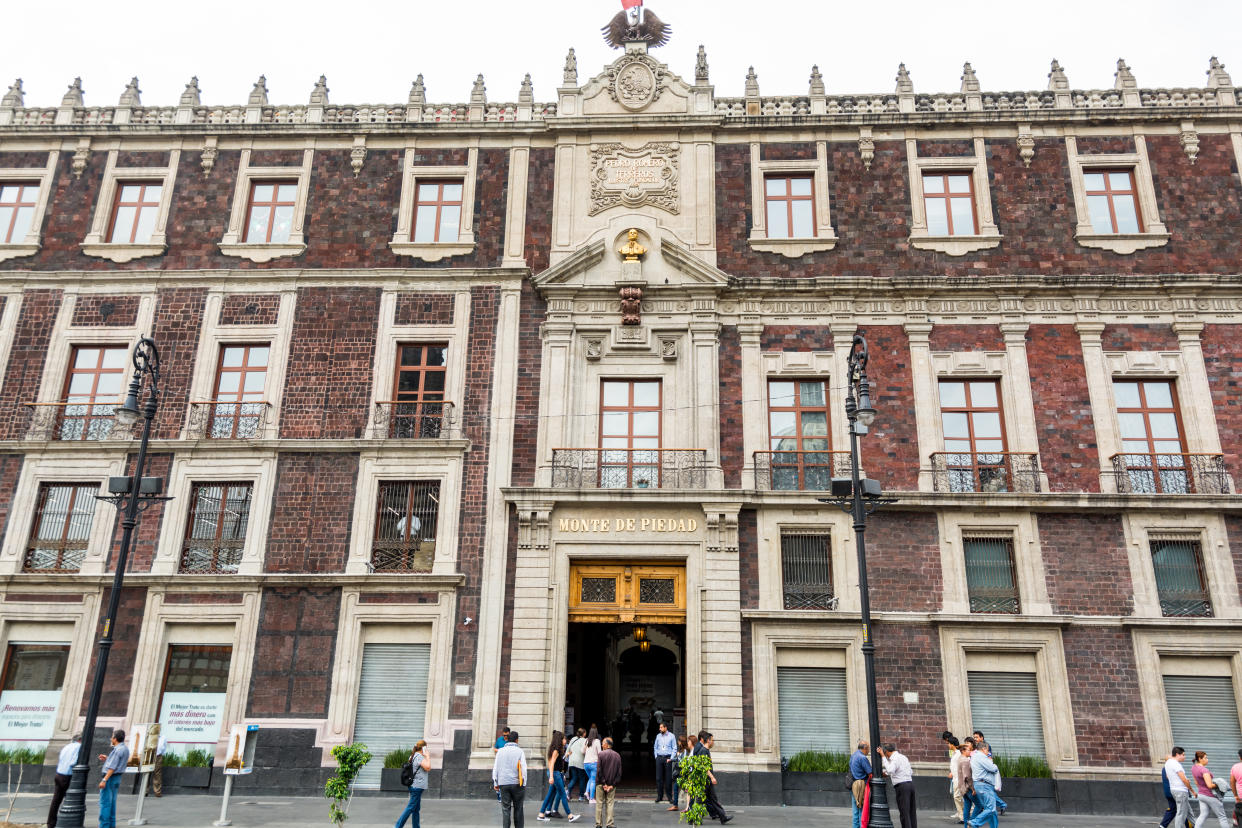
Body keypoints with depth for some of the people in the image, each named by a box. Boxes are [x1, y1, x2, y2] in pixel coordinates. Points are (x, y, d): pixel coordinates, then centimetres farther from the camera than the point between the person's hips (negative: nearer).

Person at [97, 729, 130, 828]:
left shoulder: (118, 750, -19)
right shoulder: (125, 749, 11)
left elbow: (112, 767, -23)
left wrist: (104, 780, -22)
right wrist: (107, 759, 17)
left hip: (110, 777, -10)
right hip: (117, 778, 10)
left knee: (105, 802, -5)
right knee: (112, 802, 14)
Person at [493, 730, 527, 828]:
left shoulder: (500, 751, 4)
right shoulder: (520, 751, -3)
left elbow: (495, 768, 5)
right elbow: (523, 768, -7)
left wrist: (495, 783, 11)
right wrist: (523, 783, -1)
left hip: (503, 783, 2)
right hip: (516, 783, -2)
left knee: (505, 809, 4)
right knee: (518, 809, 9)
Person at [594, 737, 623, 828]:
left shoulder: (601, 754, -9)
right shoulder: (617, 755, 2)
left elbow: (599, 770, -13)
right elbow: (619, 772, -1)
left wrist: (603, 783, -8)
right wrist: (613, 784, -2)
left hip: (601, 784, -3)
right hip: (612, 784, 3)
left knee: (599, 803, 7)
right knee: (610, 803, 8)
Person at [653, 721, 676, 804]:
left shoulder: (671, 736, 0)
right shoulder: (658, 736, 10)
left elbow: (674, 748, 1)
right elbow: (655, 747, 16)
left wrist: (671, 758, -7)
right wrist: (656, 756, 5)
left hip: (668, 758, -3)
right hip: (659, 758, 3)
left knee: (668, 778, -1)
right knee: (659, 778, 0)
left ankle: (669, 796, 7)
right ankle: (659, 796, 8)